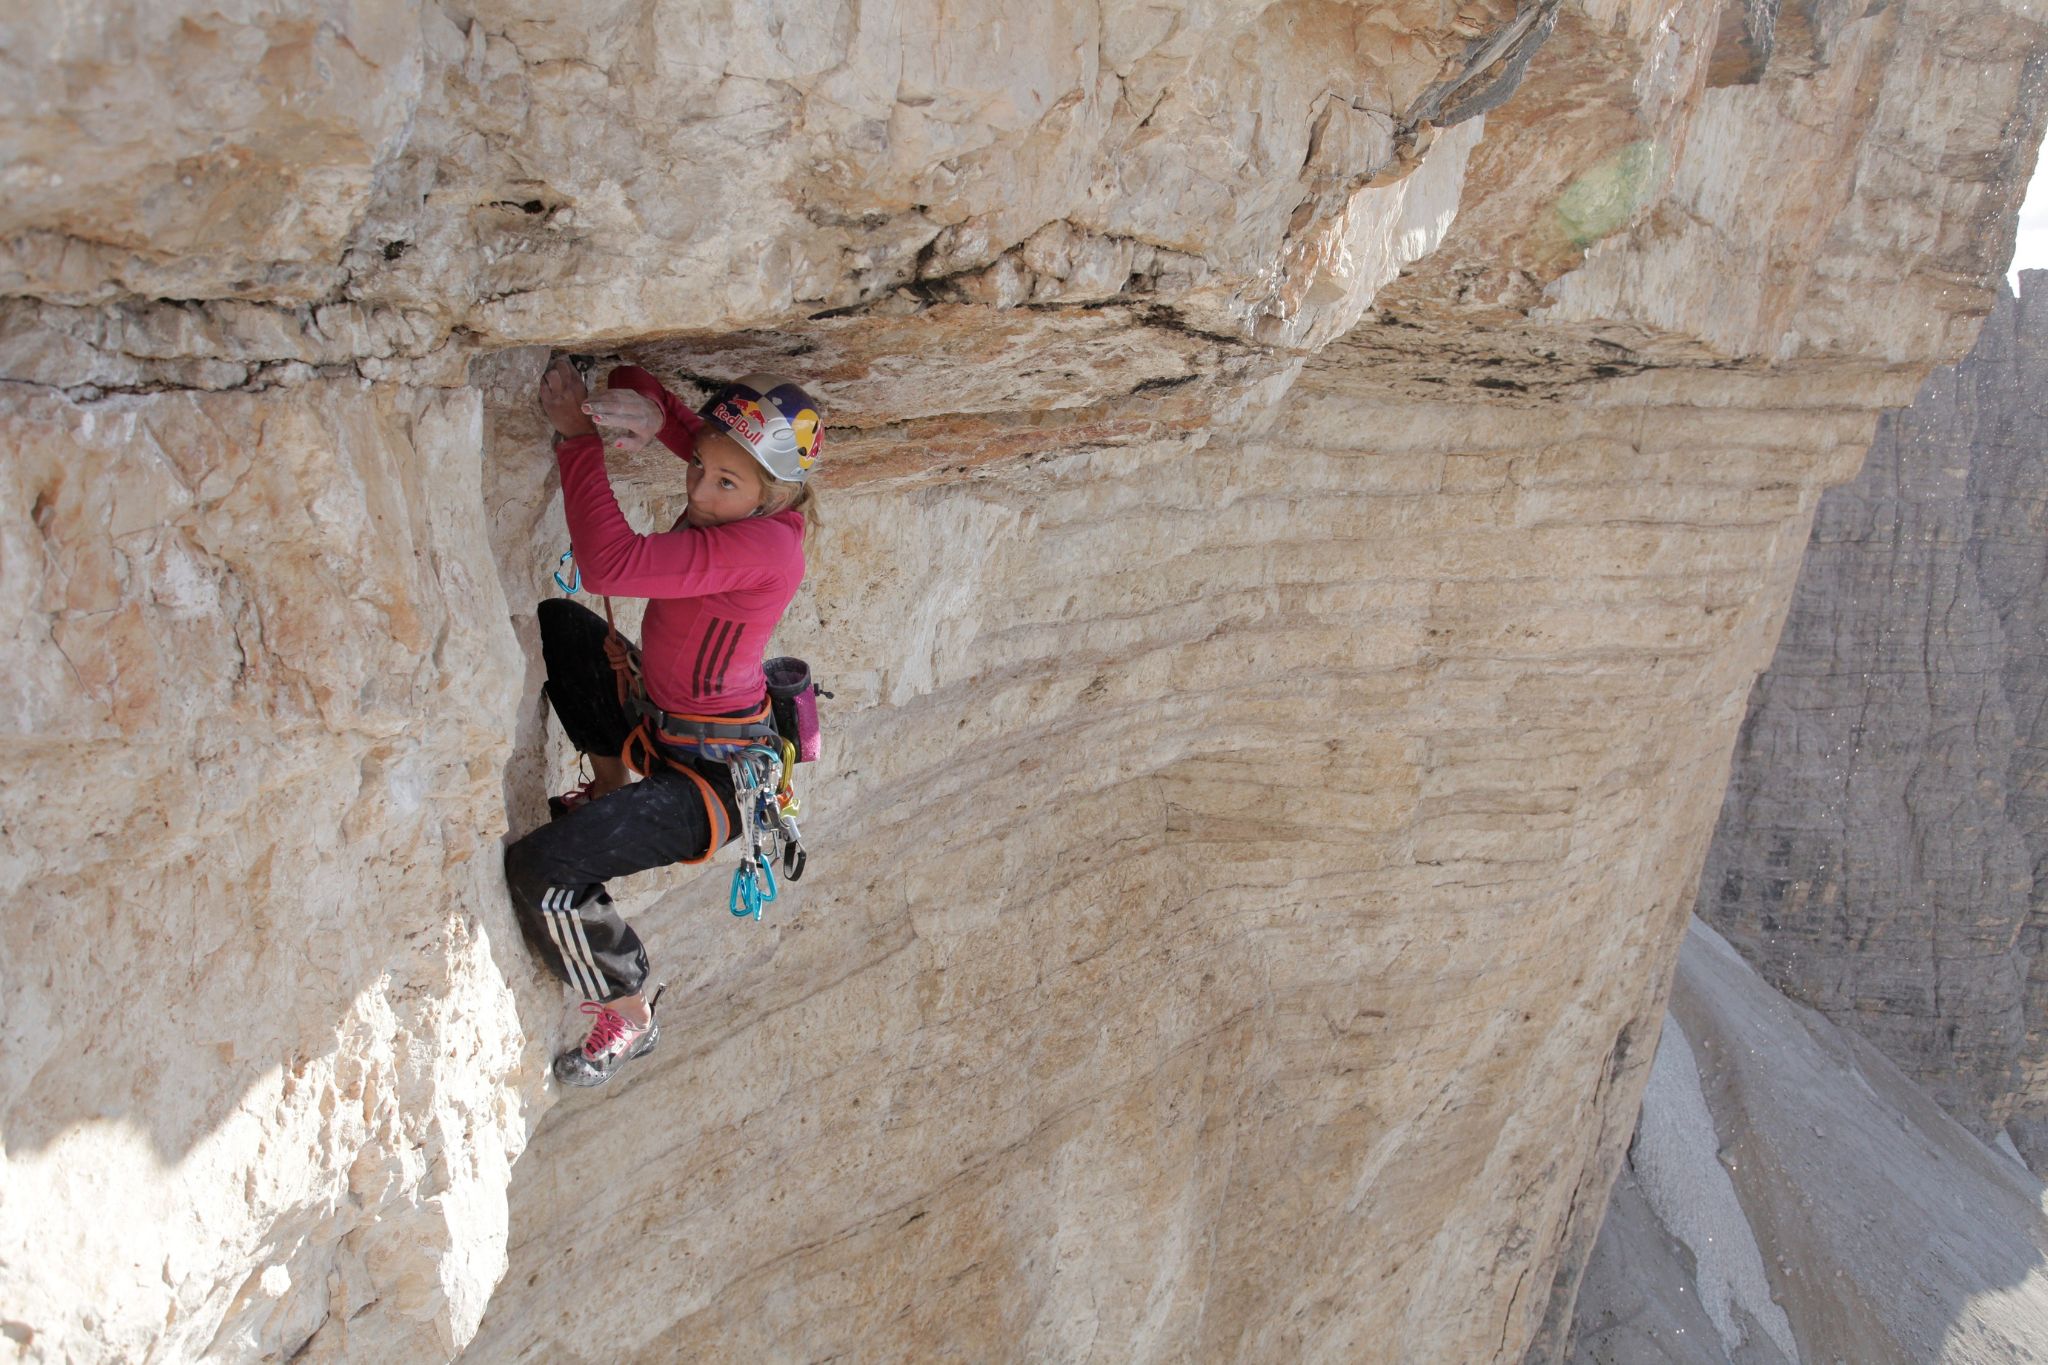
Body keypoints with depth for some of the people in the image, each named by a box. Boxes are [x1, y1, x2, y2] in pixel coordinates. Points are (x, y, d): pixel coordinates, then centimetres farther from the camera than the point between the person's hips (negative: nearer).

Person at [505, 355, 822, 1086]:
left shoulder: (764, 546, -34)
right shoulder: (740, 498, -9)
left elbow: (610, 564, -41)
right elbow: (659, 402, 0)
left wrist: (577, 436, -33)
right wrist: (644, 406, -26)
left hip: (708, 777, -10)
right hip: (659, 713, 10)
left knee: (538, 870, -21)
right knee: (556, 623, 24)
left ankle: (629, 1017, 5)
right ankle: (610, 789, 37)